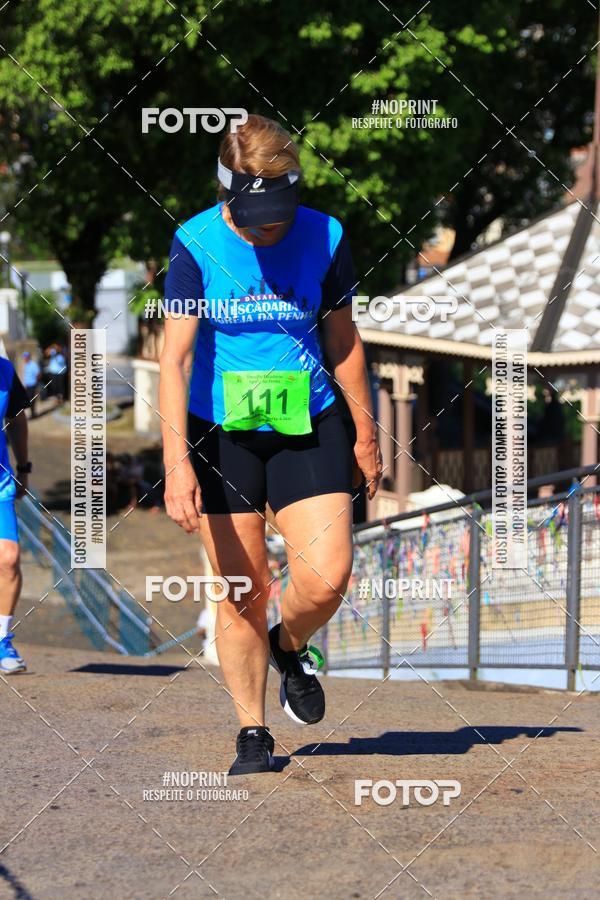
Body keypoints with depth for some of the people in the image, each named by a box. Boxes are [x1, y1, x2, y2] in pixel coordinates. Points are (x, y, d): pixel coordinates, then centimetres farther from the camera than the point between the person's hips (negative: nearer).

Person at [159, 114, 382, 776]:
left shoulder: (324, 238, -5)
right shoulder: (196, 245, -12)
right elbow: (175, 357, -16)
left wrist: (365, 434, 16)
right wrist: (176, 461, -26)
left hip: (308, 427, 1)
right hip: (221, 432, -1)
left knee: (326, 579, -12)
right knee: (241, 591, 0)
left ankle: (291, 649, 22)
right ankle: (251, 732, 16)